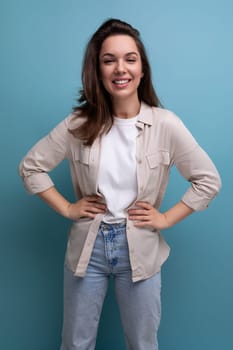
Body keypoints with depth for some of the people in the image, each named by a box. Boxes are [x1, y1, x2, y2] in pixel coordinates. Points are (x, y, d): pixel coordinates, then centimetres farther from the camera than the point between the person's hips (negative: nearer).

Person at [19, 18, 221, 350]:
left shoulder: (165, 124, -12)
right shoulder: (79, 123, -8)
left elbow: (209, 180, -6)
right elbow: (31, 167, 2)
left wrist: (166, 219, -8)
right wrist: (66, 208, -4)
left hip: (140, 249, -1)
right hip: (88, 246, 1)